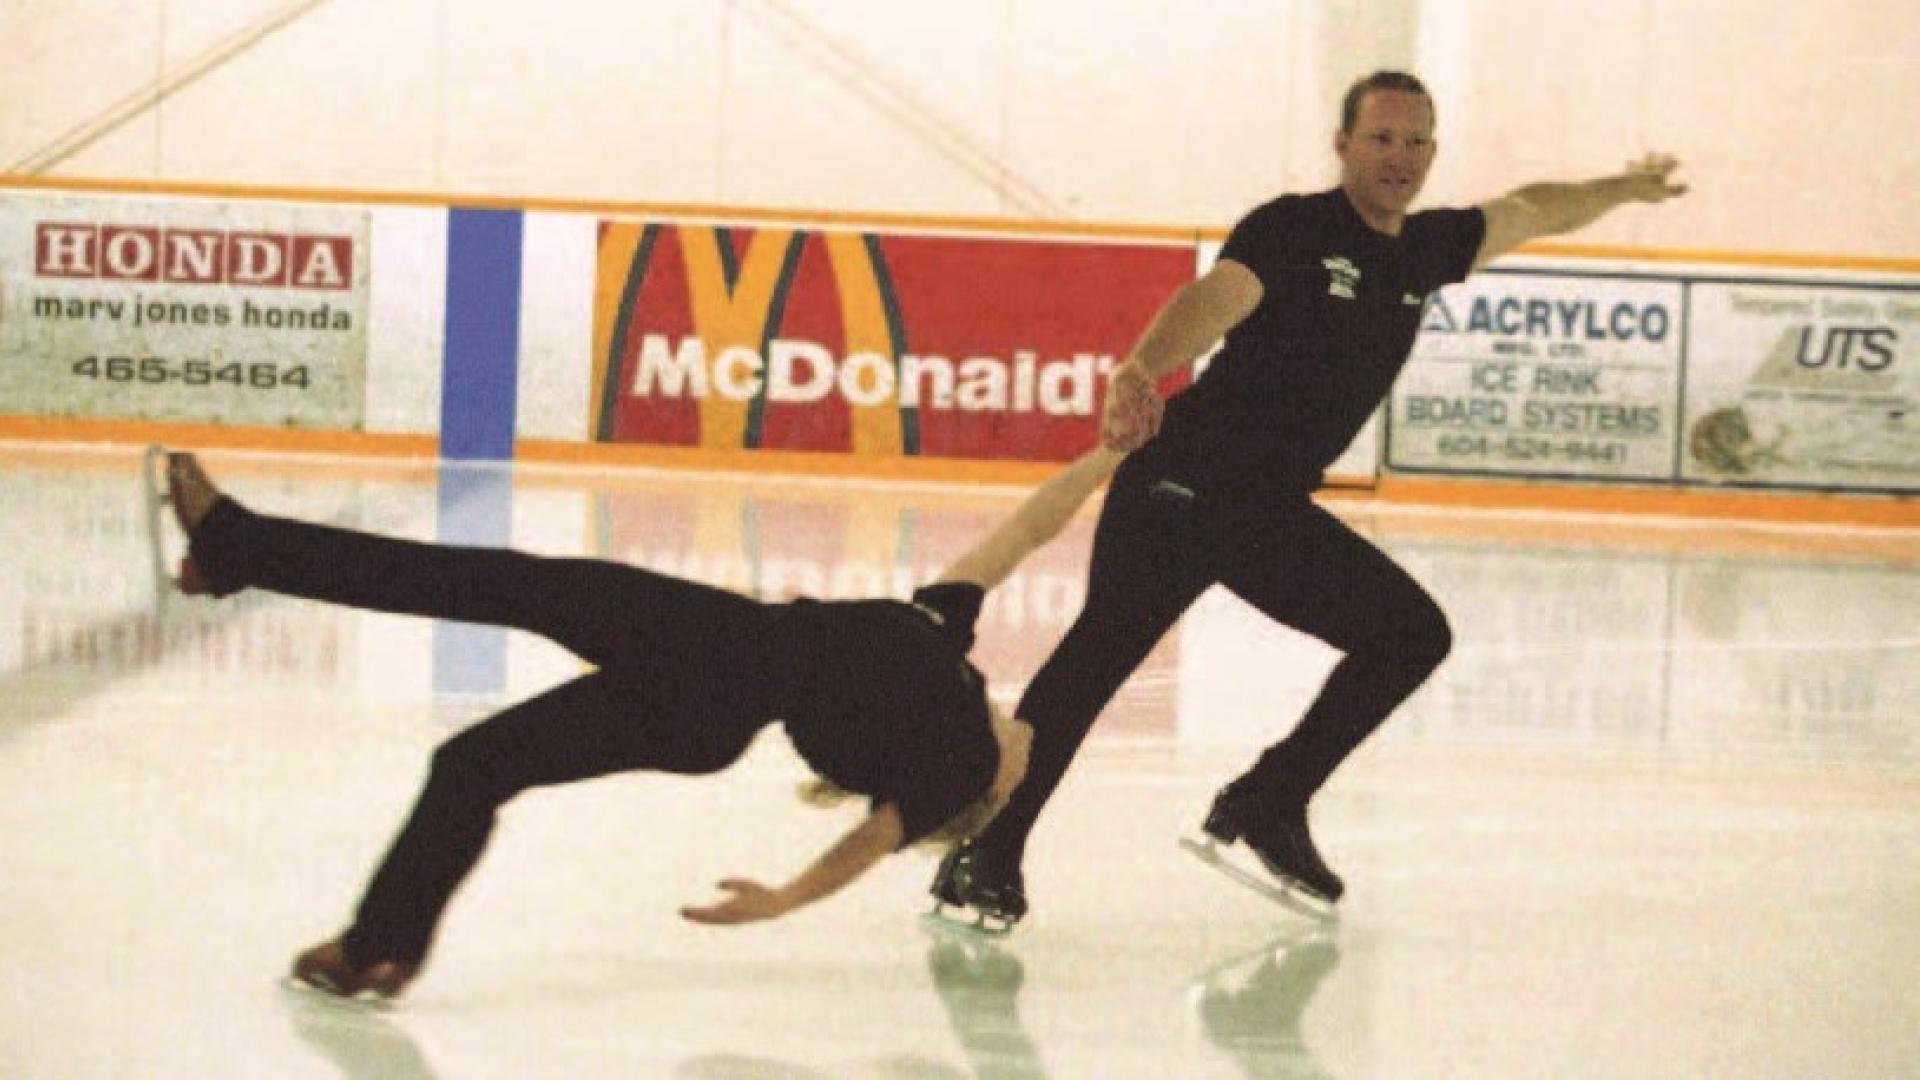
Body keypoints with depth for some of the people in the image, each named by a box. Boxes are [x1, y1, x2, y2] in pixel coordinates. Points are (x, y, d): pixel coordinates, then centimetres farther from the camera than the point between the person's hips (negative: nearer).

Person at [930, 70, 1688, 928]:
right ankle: (988, 851, -21)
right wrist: (1138, 373, -47)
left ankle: (1264, 814, 9)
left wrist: (1625, 188, 46)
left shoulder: (1429, 248, 12)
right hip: (1184, 480, -8)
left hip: (1272, 511, 8)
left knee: (1412, 634, 5)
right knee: (1105, 646, -21)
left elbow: (1529, 212, 32)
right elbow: (1214, 299, -28)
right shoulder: (1293, 228, -9)